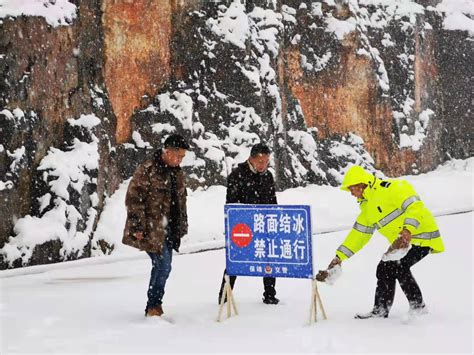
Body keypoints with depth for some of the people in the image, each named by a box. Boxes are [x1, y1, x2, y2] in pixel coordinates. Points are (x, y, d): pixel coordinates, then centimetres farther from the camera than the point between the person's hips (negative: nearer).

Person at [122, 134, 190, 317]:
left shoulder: (177, 173, 14)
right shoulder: (147, 170, -11)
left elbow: (181, 201, 24)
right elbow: (133, 198, -14)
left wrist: (182, 227, 20)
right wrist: (137, 226, -16)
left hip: (168, 229, 8)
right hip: (151, 229, -8)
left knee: (161, 266, 10)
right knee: (163, 265, -13)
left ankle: (153, 306, 21)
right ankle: (154, 305, 0)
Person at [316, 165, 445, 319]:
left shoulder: (391, 189, -16)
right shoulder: (367, 207, 14)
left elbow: (415, 206, -25)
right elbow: (358, 234, 17)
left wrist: (408, 230, -37)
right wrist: (339, 257, 12)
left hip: (421, 235, -9)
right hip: (402, 243, 9)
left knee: (398, 266, -23)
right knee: (384, 269, 5)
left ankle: (418, 307, -10)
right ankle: (380, 310, 18)